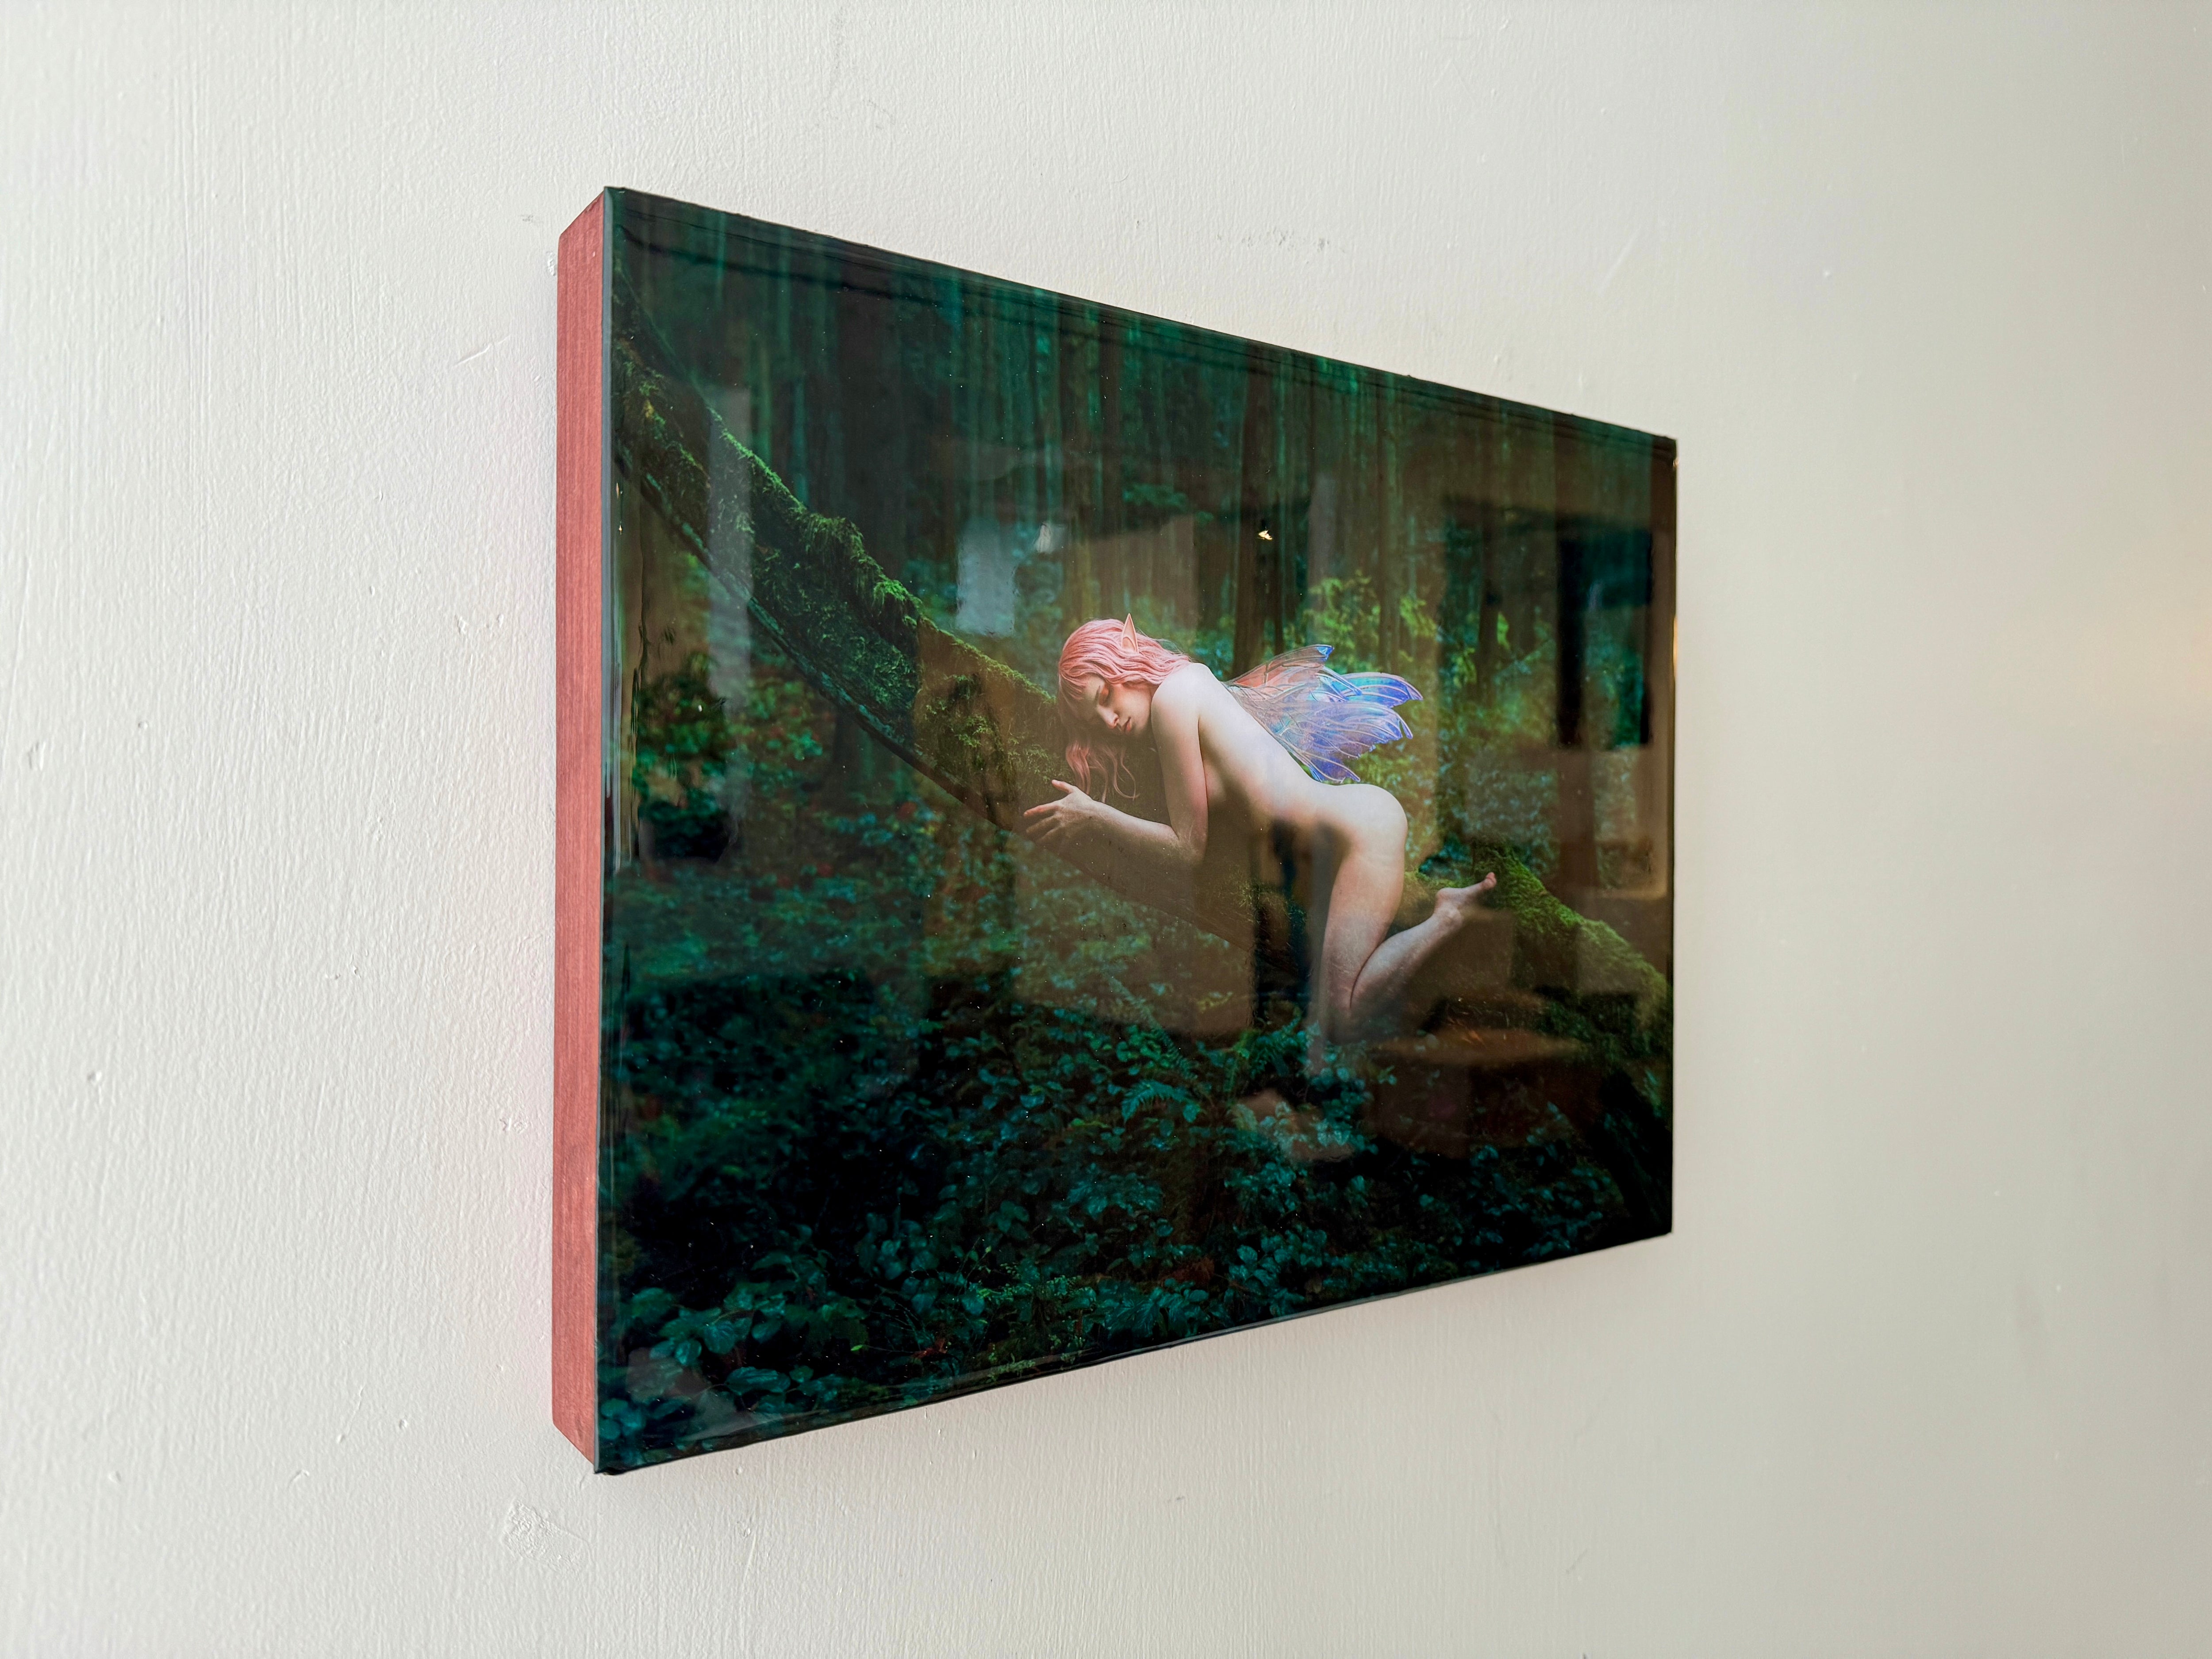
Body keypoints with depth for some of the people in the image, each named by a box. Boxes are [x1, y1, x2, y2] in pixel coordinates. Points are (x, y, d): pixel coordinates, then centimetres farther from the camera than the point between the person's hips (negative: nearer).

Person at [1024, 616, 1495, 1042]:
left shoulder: (1173, 693, -7)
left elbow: (1186, 851, -7)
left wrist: (1095, 817, 0)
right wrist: (1096, 833, 11)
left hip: (1362, 825, -10)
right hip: (1319, 852, 10)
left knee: (1344, 1024, -17)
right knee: (1325, 1021, 0)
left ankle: (1451, 915, -3)